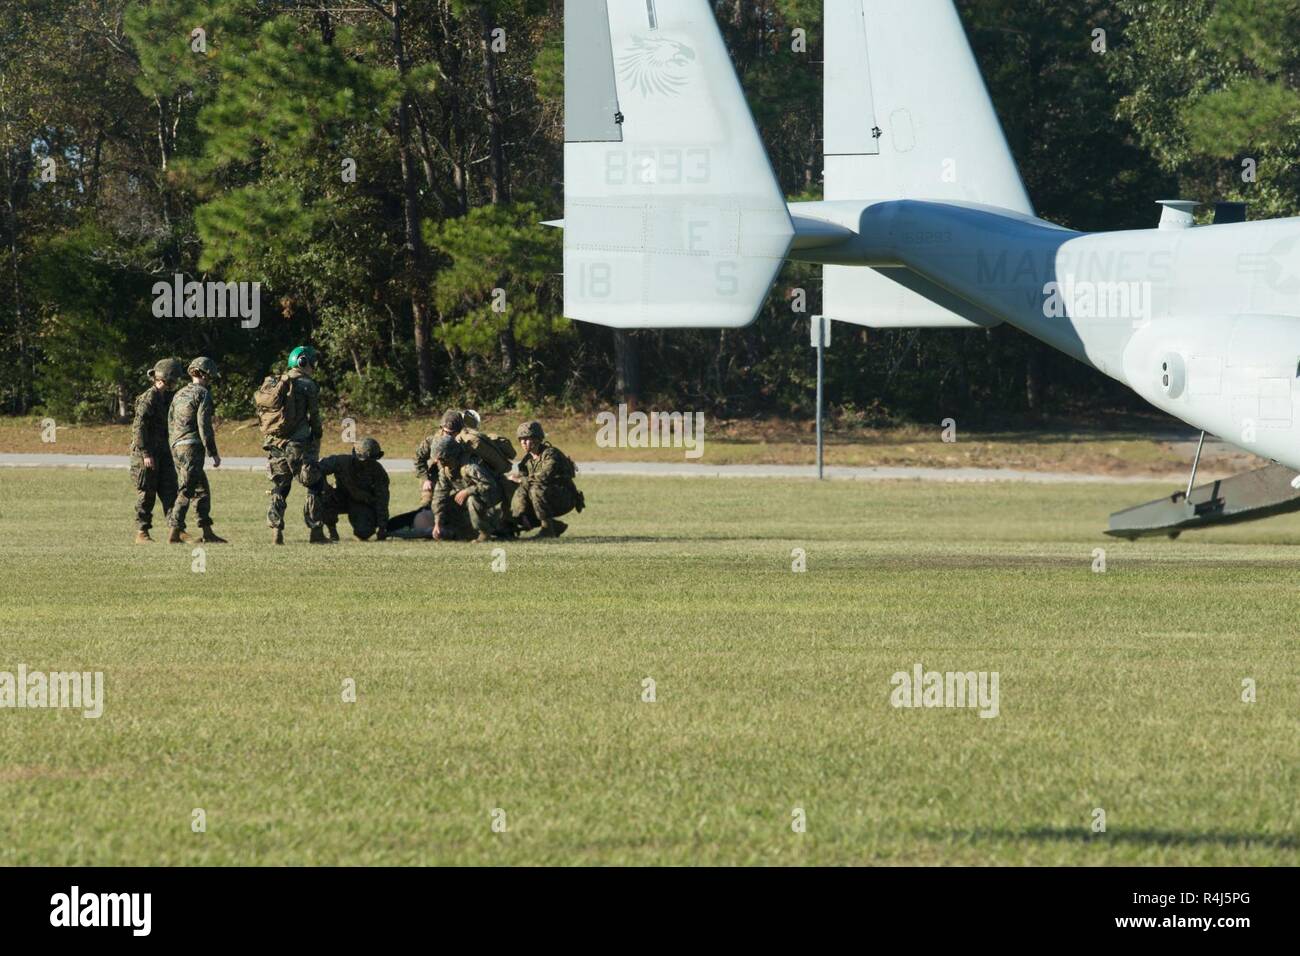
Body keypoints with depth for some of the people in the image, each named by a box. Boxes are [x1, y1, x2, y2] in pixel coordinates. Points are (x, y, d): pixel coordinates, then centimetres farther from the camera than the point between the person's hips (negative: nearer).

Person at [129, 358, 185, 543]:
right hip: (146, 453, -8)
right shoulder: (148, 398, -14)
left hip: (162, 453, 8)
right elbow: (138, 427, -20)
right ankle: (142, 533, 3)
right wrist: (146, 454, -22)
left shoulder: (166, 398, 13)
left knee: (170, 492, 1)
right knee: (146, 494, -3)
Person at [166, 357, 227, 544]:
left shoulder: (179, 395, 18)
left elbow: (170, 423, 19)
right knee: (186, 491, -9)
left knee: (202, 489, 14)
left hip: (177, 446, 8)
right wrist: (213, 453, -10)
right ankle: (174, 532, -13)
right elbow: (204, 425, -14)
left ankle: (207, 533, 14)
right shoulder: (202, 394, -7)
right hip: (192, 446, -8)